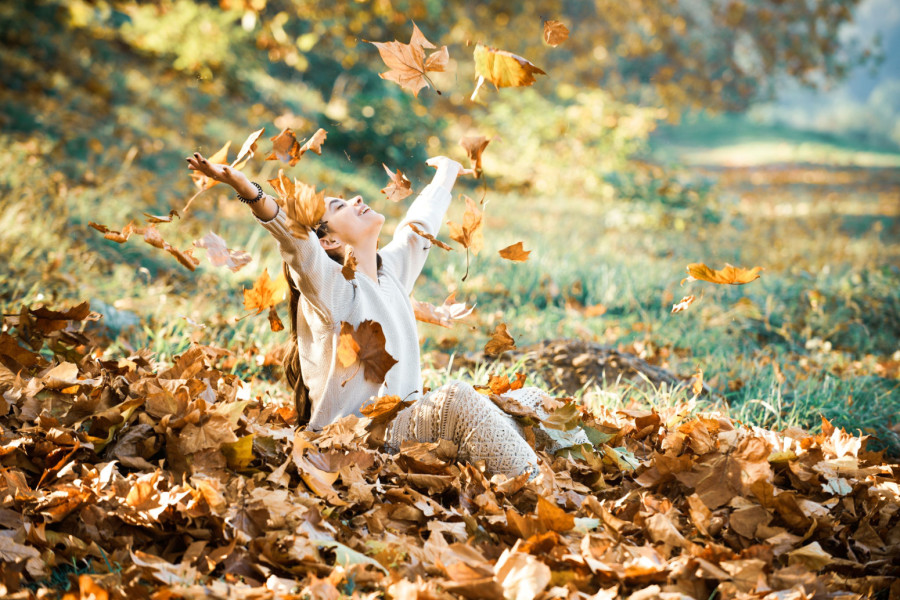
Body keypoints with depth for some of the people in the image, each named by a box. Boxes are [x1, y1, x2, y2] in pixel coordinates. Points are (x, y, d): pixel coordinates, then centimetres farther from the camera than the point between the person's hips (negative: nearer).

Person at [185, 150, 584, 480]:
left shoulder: (393, 268, 14)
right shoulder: (329, 284, -9)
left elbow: (420, 224, 33)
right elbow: (293, 238, -29)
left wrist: (446, 175, 51)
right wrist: (250, 192, -48)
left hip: (406, 422, 9)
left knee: (527, 400, 1)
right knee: (456, 399, -30)